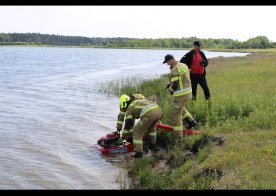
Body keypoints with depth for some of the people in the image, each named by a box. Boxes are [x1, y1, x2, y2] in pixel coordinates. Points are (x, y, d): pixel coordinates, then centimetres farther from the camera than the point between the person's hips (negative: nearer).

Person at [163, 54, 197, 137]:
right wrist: (171, 84, 13)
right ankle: (191, 121, 32)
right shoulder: (184, 65, 8)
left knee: (176, 114, 3)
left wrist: (170, 89, -1)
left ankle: (178, 134, 8)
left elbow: (175, 85, -23)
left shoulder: (174, 70, -21)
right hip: (188, 92, 9)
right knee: (180, 108, 32)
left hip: (181, 95, -9)